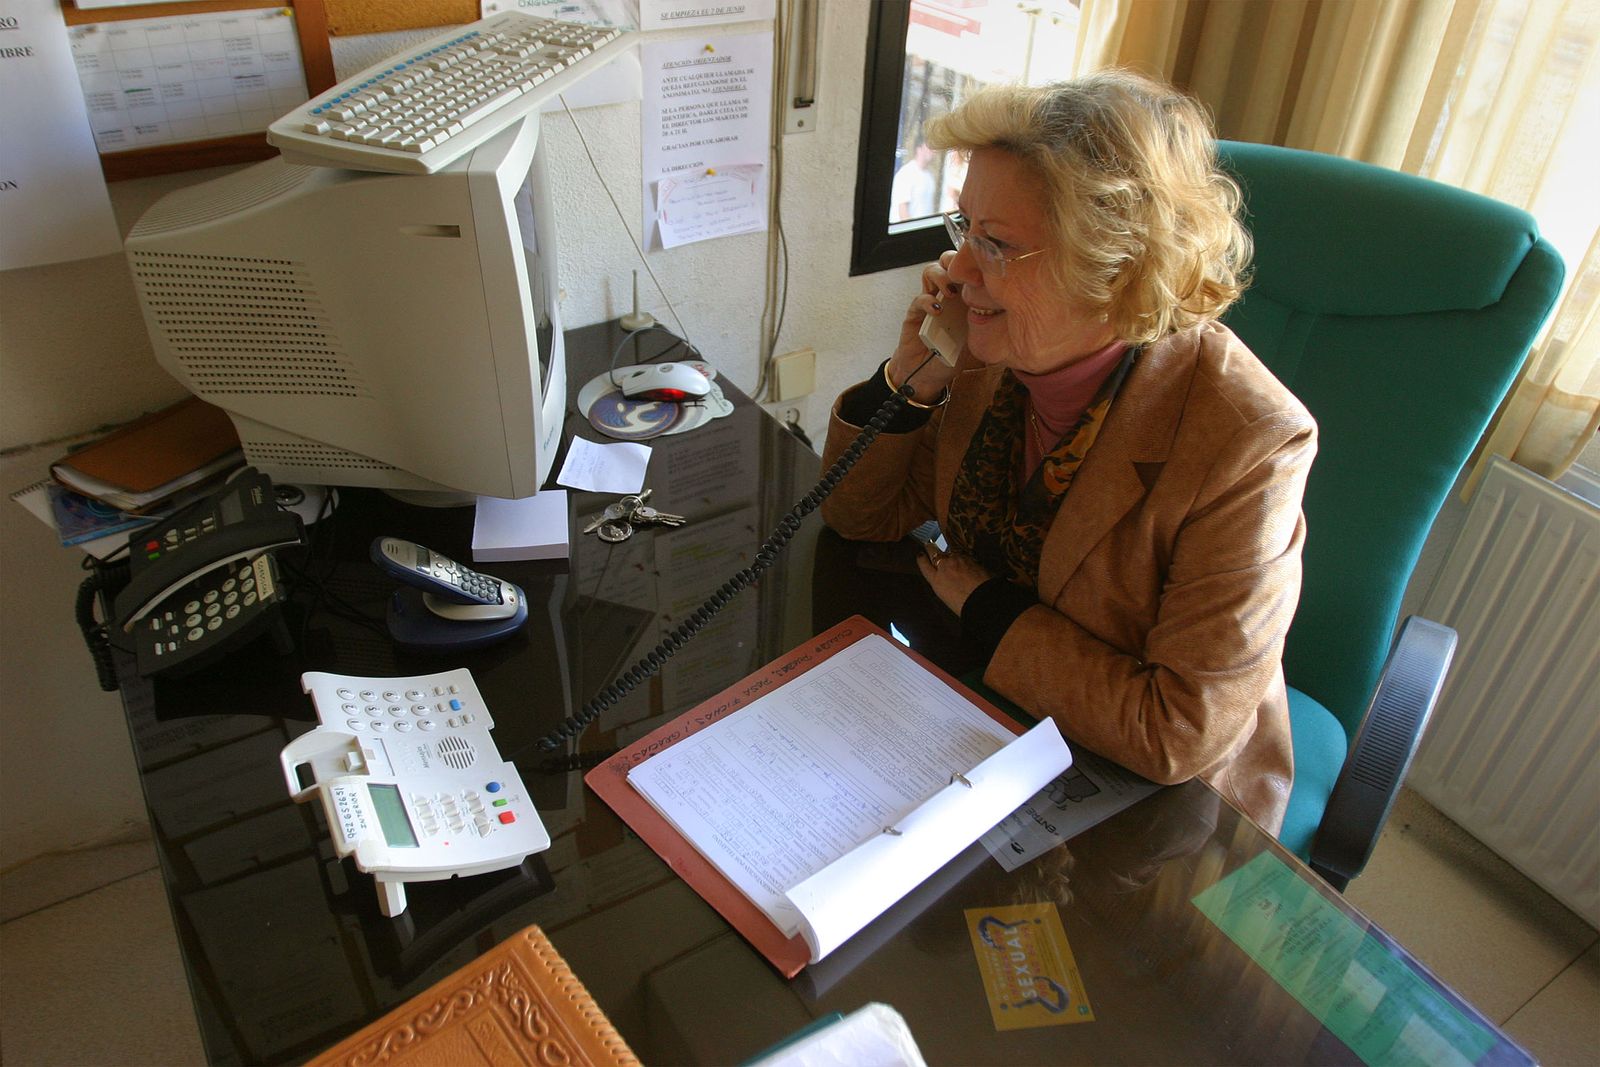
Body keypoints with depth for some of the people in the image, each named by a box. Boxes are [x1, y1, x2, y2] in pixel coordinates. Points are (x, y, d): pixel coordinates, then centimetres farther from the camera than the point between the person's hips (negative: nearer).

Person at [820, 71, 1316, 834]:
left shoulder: (1247, 443, -28)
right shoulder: (1001, 351, -11)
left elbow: (1183, 733, -25)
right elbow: (861, 516, -1)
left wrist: (989, 609, -19)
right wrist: (906, 383, -19)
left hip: (1155, 798, -5)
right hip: (987, 715, 5)